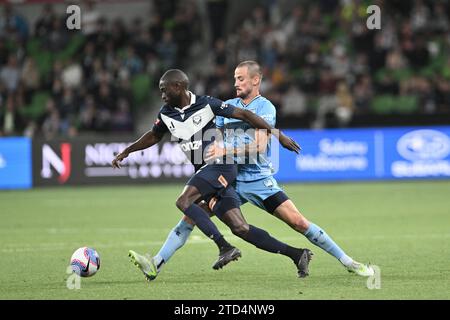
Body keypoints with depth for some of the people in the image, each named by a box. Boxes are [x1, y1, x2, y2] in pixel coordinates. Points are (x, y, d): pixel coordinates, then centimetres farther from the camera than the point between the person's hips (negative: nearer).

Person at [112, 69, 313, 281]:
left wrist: (278, 136, -8)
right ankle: (296, 254, -1)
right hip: (204, 171, 6)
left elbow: (244, 115, -7)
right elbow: (154, 136, 29)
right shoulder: (166, 114, 10)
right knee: (239, 228, -4)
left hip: (221, 165, -6)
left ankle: (225, 247, -23)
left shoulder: (207, 104, -9)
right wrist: (126, 152, 29)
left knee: (184, 201, -23)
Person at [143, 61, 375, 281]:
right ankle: (157, 263, -6)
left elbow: (259, 146, -18)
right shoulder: (227, 106, 11)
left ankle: (347, 261, 0)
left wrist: (226, 152, -24)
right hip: (229, 178, 4)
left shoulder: (265, 107, -6)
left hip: (259, 179, -4)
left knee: (298, 222, -10)